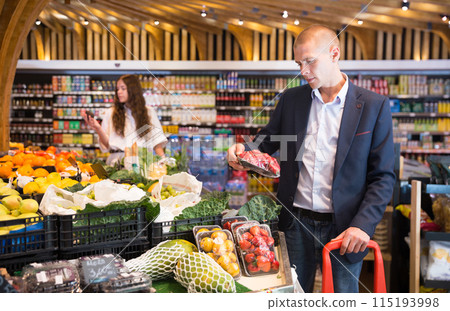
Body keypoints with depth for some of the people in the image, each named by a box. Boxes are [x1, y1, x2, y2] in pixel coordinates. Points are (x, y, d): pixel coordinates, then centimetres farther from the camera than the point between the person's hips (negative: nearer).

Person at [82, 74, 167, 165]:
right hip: (117, 161, 0)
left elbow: (156, 141, 9)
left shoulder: (149, 112, 13)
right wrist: (98, 128, -8)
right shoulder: (111, 113, 13)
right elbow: (107, 145, 8)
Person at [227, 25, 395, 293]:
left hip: (344, 229, -2)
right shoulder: (291, 99, 4)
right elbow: (267, 141, 12)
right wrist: (244, 150, -11)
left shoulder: (374, 106, -6)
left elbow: (383, 177, -5)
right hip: (296, 223, 2)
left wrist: (363, 225, -15)